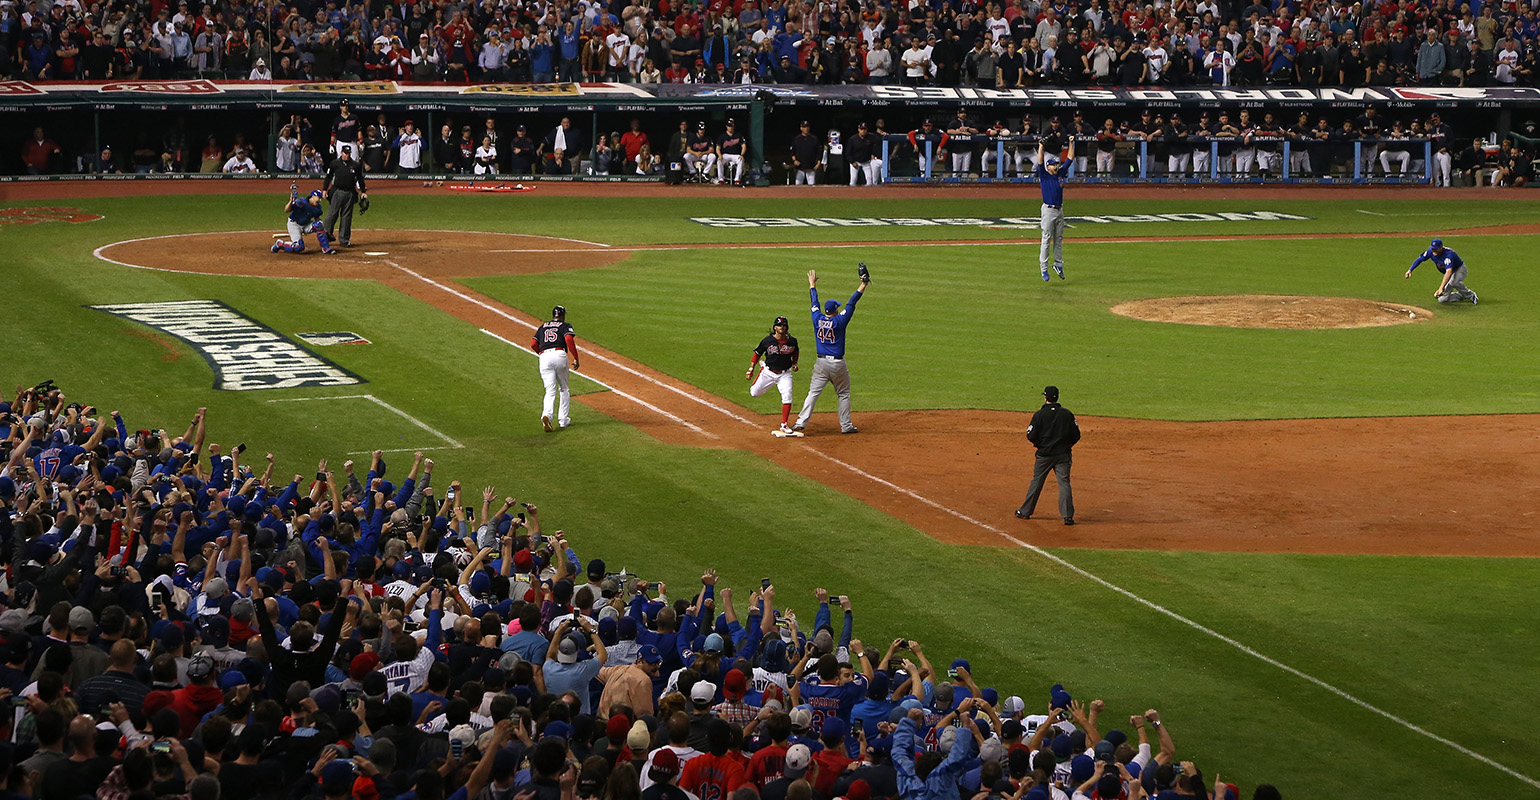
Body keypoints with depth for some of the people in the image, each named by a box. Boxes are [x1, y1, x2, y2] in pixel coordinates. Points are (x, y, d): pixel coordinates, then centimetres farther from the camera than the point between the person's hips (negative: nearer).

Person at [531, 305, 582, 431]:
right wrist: (575, 358, -8)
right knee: (564, 389, 15)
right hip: (560, 355, -2)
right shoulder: (565, 326, 13)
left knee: (550, 391, -2)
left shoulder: (543, 327, 26)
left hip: (544, 358, 2)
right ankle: (563, 419, 12)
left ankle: (546, 415, -29)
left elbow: (533, 344, 16)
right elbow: (569, 339, -8)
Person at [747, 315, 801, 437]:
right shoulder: (767, 341, -12)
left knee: (787, 397, -17)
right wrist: (751, 370, -2)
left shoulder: (792, 341, -5)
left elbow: (795, 352, 18)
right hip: (768, 372, 0)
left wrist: (794, 363, 10)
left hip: (785, 374, 0)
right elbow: (757, 354, -1)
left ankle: (784, 425, -6)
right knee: (754, 393, 9)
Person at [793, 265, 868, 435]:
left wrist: (812, 284, 29)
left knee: (813, 393, 1)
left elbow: (814, 302, 13)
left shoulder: (818, 319, -2)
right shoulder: (839, 321, -10)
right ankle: (846, 426, 11)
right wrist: (864, 284, -6)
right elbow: (851, 303, -9)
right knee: (844, 394, 10)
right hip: (838, 363, -3)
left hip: (821, 363, 3)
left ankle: (801, 422, -9)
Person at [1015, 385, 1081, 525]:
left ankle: (1025, 512, 20)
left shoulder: (1039, 415, -7)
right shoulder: (1067, 414, 0)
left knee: (1036, 482, 10)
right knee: (1064, 483, 1)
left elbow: (1031, 436, -9)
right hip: (1063, 455, 1)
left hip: (1044, 455, -1)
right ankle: (1068, 515, -8)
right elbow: (1076, 435, 3)